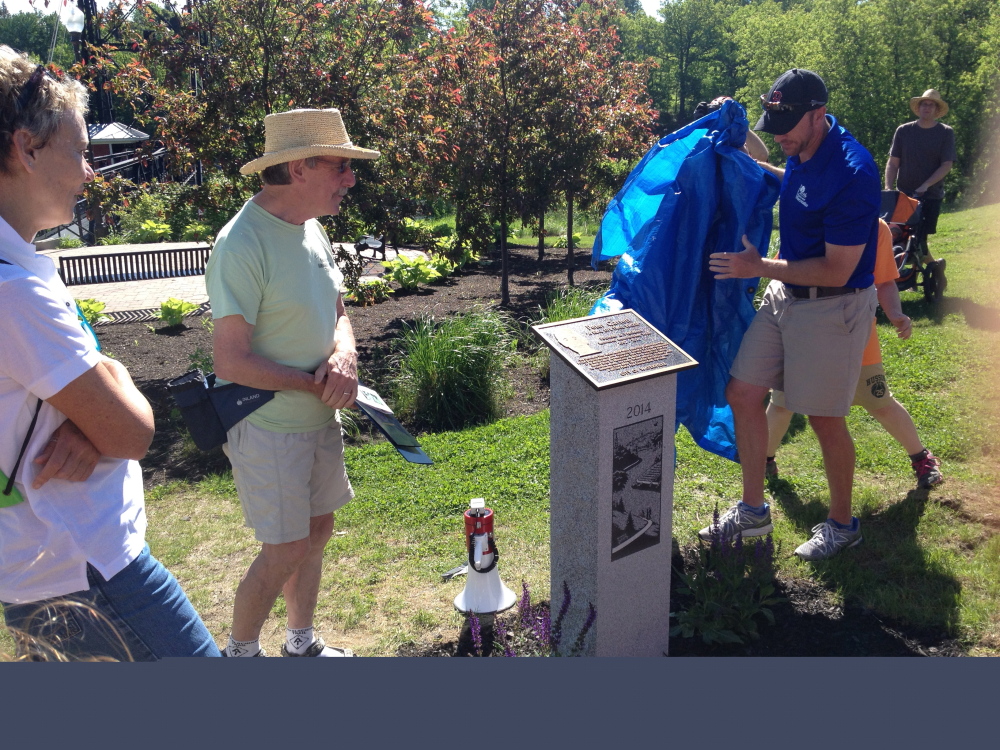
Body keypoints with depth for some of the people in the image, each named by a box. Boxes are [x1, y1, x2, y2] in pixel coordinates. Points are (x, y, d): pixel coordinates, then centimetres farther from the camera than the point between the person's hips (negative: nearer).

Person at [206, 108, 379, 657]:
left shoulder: (310, 227, 4)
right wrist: (317, 384, -16)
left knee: (317, 530, 18)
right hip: (269, 427, -8)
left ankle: (301, 644, 39)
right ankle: (239, 652, 28)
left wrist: (343, 354, -11)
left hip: (319, 420, 8)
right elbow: (231, 362, -25)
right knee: (285, 551, 2)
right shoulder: (243, 245, -24)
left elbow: (336, 312, 11)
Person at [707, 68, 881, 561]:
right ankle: (752, 511, 24)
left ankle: (841, 524, 29)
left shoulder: (851, 172, -25)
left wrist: (760, 267, -19)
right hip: (785, 293, 8)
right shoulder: (800, 151, 0)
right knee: (743, 394, 7)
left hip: (833, 306, -8)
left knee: (825, 418, 4)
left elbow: (836, 271, -24)